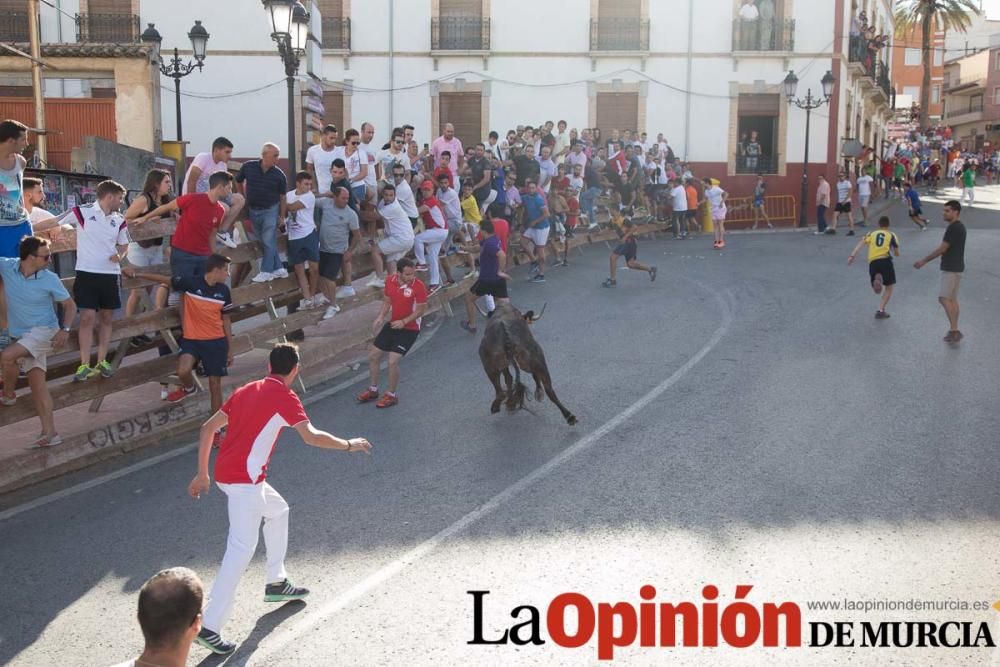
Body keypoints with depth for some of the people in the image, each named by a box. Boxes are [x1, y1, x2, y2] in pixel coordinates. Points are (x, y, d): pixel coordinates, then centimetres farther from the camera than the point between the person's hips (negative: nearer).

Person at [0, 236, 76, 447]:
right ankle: (49, 433, 2)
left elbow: (70, 305, -3)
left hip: (44, 333, -4)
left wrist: (65, 330, -15)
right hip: (21, 336, 4)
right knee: (37, 383, 1)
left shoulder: (50, 279, -12)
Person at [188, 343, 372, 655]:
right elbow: (311, 436, -18)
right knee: (242, 549, -8)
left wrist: (203, 473, 18)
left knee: (278, 510, 28)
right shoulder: (285, 397, -6)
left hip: (225, 472, 9)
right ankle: (209, 627, -12)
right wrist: (349, 445, -4)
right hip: (244, 479, -9)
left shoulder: (246, 390, 15)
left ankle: (276, 583, 36)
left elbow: (207, 428, 14)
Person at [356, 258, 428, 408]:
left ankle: (391, 395, 8)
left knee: (393, 361, -14)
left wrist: (403, 321, -25)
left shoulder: (418, 286, -20)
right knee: (373, 355, 11)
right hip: (392, 325, 6)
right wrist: (380, 317, -5)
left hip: (409, 329, -6)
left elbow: (421, 310, -15)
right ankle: (373, 390, 31)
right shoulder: (390, 281, -4)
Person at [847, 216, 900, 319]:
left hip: (872, 262, 2)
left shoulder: (871, 234, 20)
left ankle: (877, 279, -22)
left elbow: (861, 243, 2)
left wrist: (852, 255, -7)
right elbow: (897, 254, 19)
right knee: (889, 288, 12)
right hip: (885, 260, -2)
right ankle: (881, 311, -2)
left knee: (877, 287, 16)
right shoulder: (892, 236, 16)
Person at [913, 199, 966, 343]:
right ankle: (954, 331, 14)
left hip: (951, 269, -10)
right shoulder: (959, 227, 15)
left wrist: (923, 261, -12)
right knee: (952, 299, 12)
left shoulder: (953, 228, -18)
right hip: (955, 268, 10)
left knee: (944, 298, -14)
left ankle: (954, 331, -18)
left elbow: (942, 249, -18)